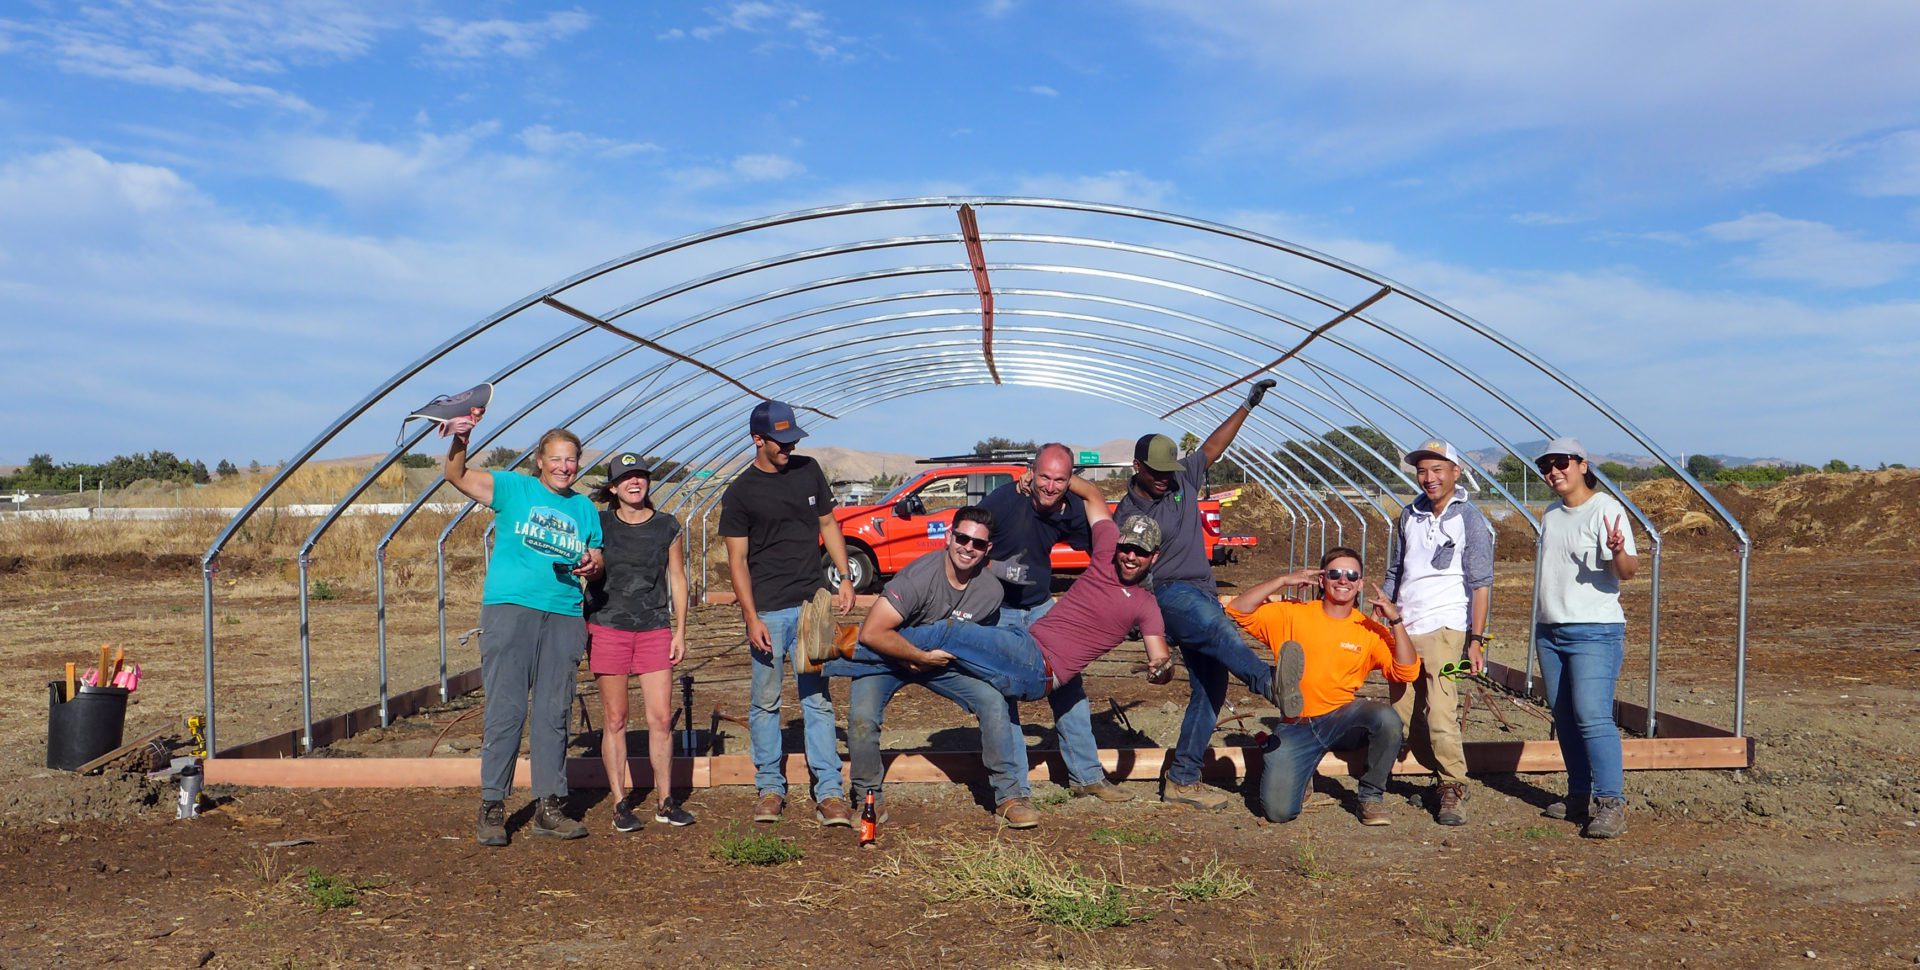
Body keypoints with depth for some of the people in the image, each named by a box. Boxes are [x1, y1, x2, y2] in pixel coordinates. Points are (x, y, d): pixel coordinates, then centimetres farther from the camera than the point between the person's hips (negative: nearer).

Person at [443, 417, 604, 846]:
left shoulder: (585, 508, 17)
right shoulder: (513, 488, 6)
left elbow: (595, 561, 22)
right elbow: (457, 476, -4)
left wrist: (593, 565, -1)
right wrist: (459, 440, -22)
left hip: (564, 616, 4)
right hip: (509, 608, -4)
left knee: (554, 714, 6)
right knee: (505, 710, -5)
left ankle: (549, 806, 13)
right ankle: (492, 806, 2)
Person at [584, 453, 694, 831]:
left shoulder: (667, 526, 5)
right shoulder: (598, 525, 1)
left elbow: (677, 580, 10)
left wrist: (680, 631, 6)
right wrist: (582, 628, -2)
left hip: (655, 629, 1)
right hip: (608, 628, -1)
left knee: (662, 718, -1)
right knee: (615, 719, 3)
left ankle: (665, 801, 10)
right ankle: (620, 803, 12)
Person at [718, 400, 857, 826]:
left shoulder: (808, 471, 9)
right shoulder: (739, 493, -2)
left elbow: (828, 524, 18)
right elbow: (737, 560, -3)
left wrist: (845, 579, 8)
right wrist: (752, 618, -10)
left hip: (812, 602, 2)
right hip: (768, 610, -2)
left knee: (818, 699, 2)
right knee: (765, 701, 5)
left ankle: (829, 793, 3)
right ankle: (770, 788, 17)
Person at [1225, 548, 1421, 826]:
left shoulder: (1370, 631, 4)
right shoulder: (1293, 615, 2)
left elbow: (1407, 672, -6)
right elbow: (1238, 610, -6)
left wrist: (1395, 622, -16)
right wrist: (1283, 581, -13)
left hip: (1342, 719, 1)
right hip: (1295, 728, -1)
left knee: (1387, 718, -33)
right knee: (1278, 811, -18)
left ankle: (1371, 798, -9)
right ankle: (1299, 777, 19)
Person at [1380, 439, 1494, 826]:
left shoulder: (1471, 520, -2)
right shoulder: (1410, 515, 13)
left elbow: (1481, 584, -4)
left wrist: (1476, 640, -10)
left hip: (1443, 629, -6)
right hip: (1403, 629, 6)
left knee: (1440, 713, -13)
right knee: (1405, 714, 7)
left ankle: (1452, 790, -2)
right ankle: (1443, 777, 22)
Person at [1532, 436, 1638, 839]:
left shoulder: (1606, 509, -9)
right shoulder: (1550, 515, 14)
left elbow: (1628, 571, -17)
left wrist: (1619, 552, -38)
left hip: (1595, 631, -8)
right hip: (1549, 630, 8)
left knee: (1592, 716, -16)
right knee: (1564, 717, 11)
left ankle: (1611, 803, -13)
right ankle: (1580, 797, 20)